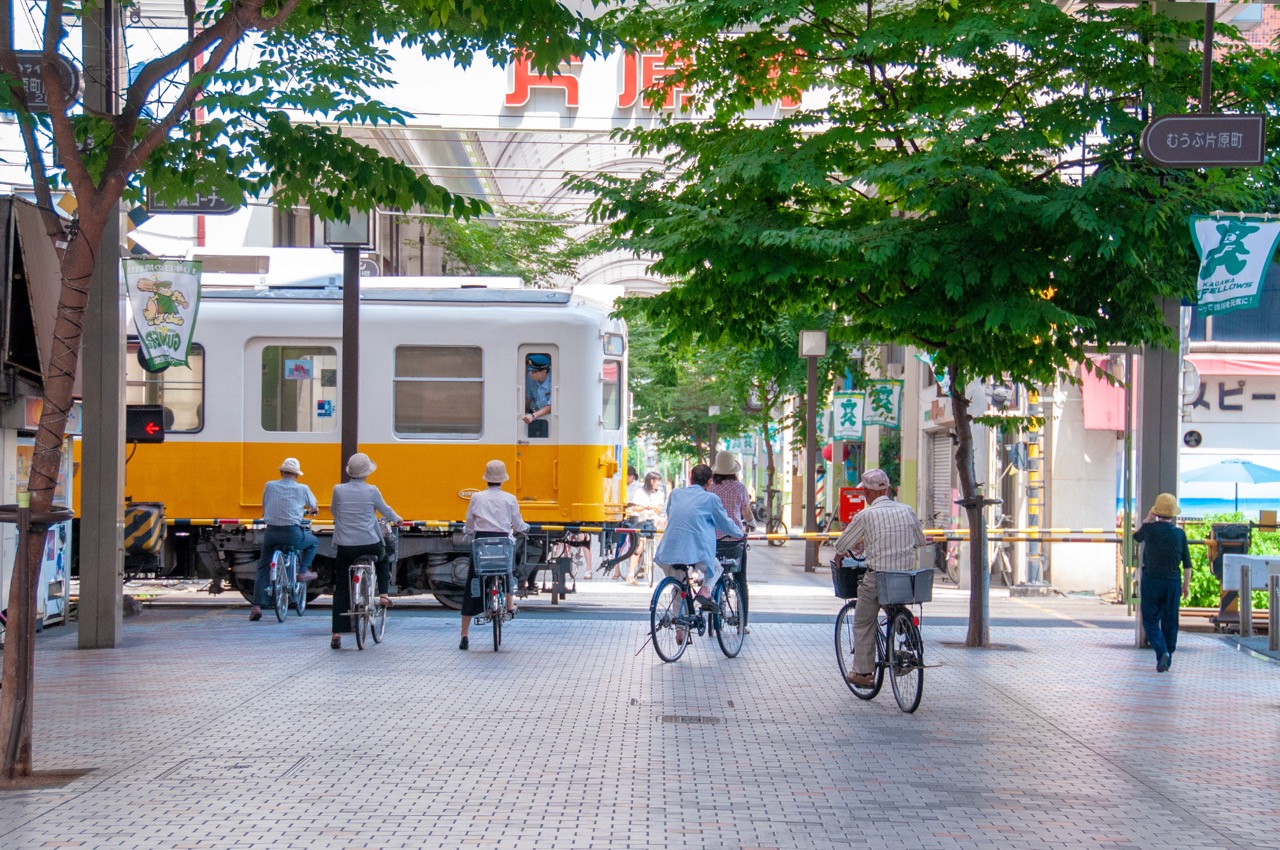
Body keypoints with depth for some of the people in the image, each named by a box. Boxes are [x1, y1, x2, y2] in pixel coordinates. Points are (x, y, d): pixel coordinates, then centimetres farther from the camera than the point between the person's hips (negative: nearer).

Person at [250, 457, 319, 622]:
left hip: (271, 532, 2)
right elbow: (314, 507, 21)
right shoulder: (302, 489, 4)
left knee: (263, 569, 13)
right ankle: (303, 571, 19)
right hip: (293, 533, -2)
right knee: (313, 541, 29)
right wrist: (307, 512, 45)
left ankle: (257, 606, 3)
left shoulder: (270, 486, 8)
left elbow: (264, 508, 18)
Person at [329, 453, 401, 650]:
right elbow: (385, 511, 9)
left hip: (344, 547, 1)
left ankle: (337, 634, 1)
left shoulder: (338, 490, -2)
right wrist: (396, 519, 32)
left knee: (341, 589, 7)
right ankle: (384, 594, 21)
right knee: (384, 559, 35)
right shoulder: (372, 491, -5)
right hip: (370, 544, -1)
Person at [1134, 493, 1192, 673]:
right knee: (1170, 621, 12)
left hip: (1151, 581, -2)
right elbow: (1187, 563, 3)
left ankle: (1162, 652, -16)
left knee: (1150, 620, 4)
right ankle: (1167, 658, 17)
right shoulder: (1179, 533, -2)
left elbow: (1137, 536, 15)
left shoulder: (1149, 529, -9)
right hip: (1172, 582, 2)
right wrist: (1186, 584, 12)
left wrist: (1147, 519, 22)